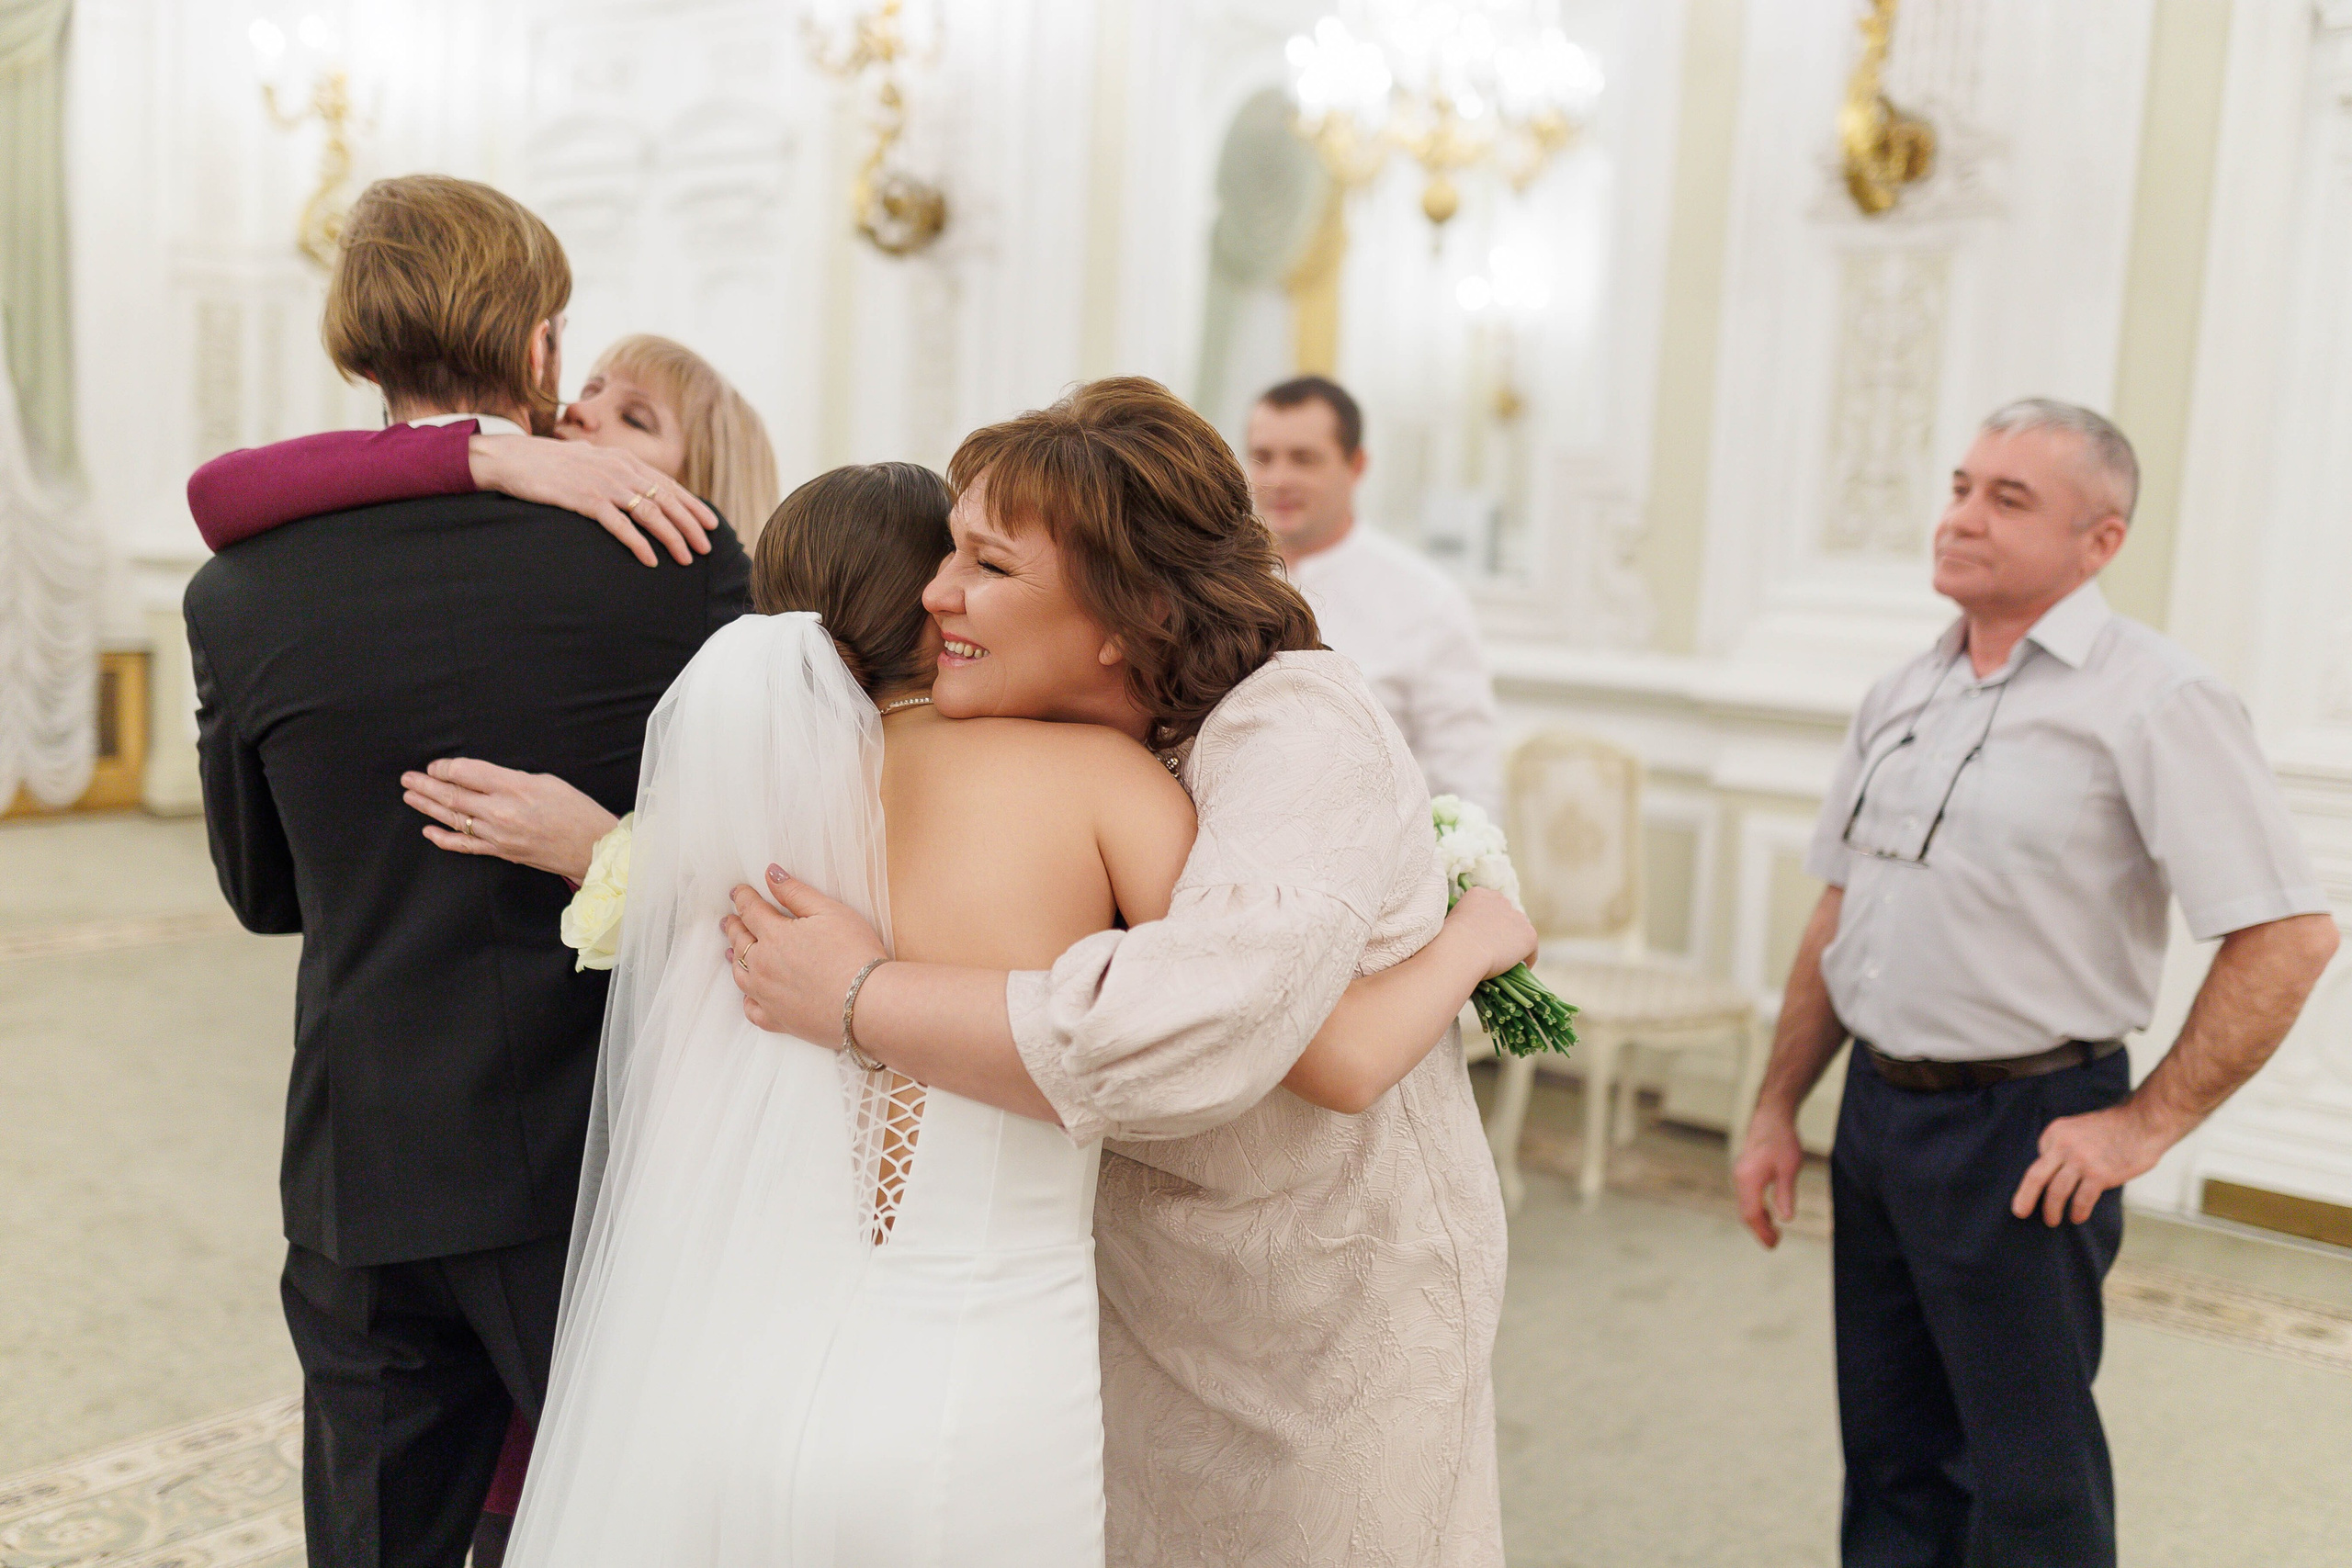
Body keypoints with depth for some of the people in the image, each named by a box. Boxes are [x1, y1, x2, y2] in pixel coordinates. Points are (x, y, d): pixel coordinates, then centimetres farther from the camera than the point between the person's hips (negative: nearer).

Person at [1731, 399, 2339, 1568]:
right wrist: (1776, 1110, 12)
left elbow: (2289, 935, -16)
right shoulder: (1900, 697, 8)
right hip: (1876, 1109, 6)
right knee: (1892, 1463, 18)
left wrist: (2147, 1124, -15)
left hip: (2021, 1132, -6)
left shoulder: (2154, 701, -13)